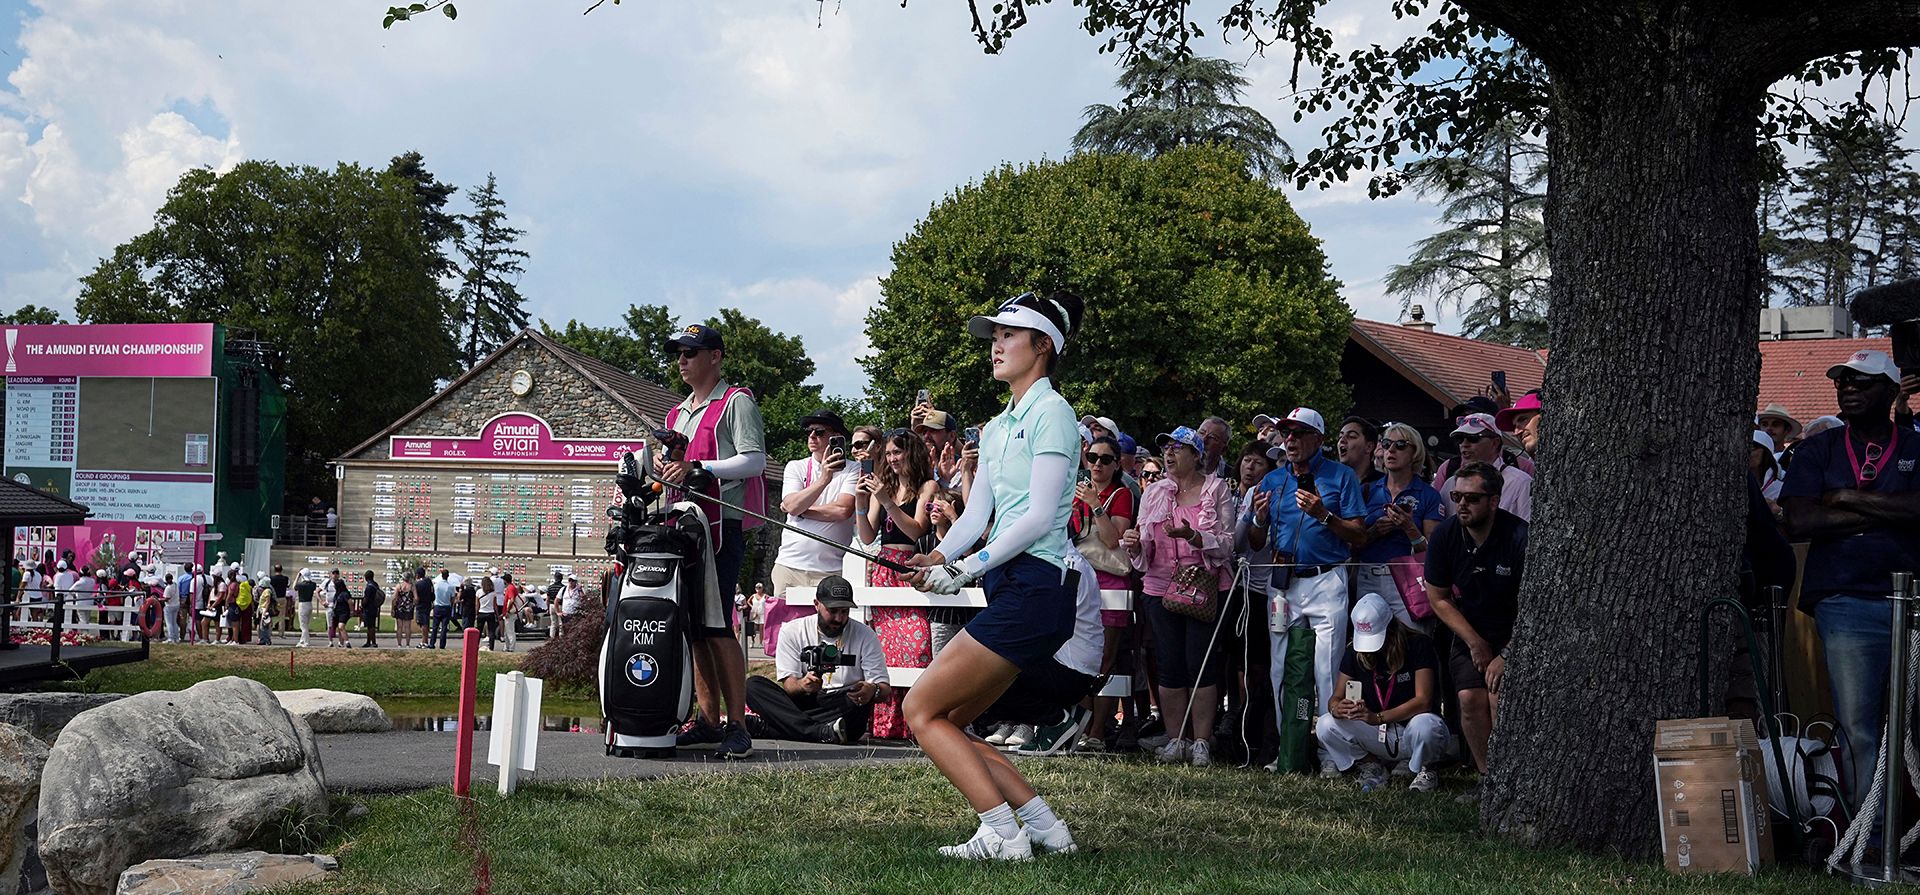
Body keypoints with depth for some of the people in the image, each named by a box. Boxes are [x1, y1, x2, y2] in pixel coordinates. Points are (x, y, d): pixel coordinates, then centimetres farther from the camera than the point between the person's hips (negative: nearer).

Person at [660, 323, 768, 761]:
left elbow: (755, 459, -12)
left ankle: (738, 723, -12)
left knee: (714, 624, -14)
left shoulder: (736, 403, -1)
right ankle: (708, 719, 10)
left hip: (723, 525, -8)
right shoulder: (678, 412, 25)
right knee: (691, 625, 5)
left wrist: (696, 468, -20)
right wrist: (663, 466, 7)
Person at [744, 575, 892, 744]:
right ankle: (820, 732, -42)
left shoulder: (865, 636, 4)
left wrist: (873, 690, -29)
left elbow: (885, 689, -3)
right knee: (753, 685, -20)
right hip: (801, 704, 1)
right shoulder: (792, 631, 5)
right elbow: (788, 684, -3)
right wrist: (802, 685, -28)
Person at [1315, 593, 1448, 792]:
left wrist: (1378, 717, -35)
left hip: (1411, 732, -4)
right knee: (1325, 726, -19)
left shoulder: (1418, 645, -14)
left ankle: (1424, 769, -6)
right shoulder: (1355, 652, 0)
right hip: (1379, 736, 4)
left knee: (1424, 726, -40)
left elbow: (1423, 701, -22)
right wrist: (1336, 708, -28)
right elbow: (1336, 697, 0)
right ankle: (1370, 766, 3)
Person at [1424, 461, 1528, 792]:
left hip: (1515, 636, -4)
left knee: (1501, 697, -22)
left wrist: (1508, 655, -19)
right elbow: (1438, 598, 3)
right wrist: (1475, 643, -3)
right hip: (1469, 633, 4)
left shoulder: (1519, 537, -21)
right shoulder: (1445, 535, -8)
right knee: (1470, 697, -15)